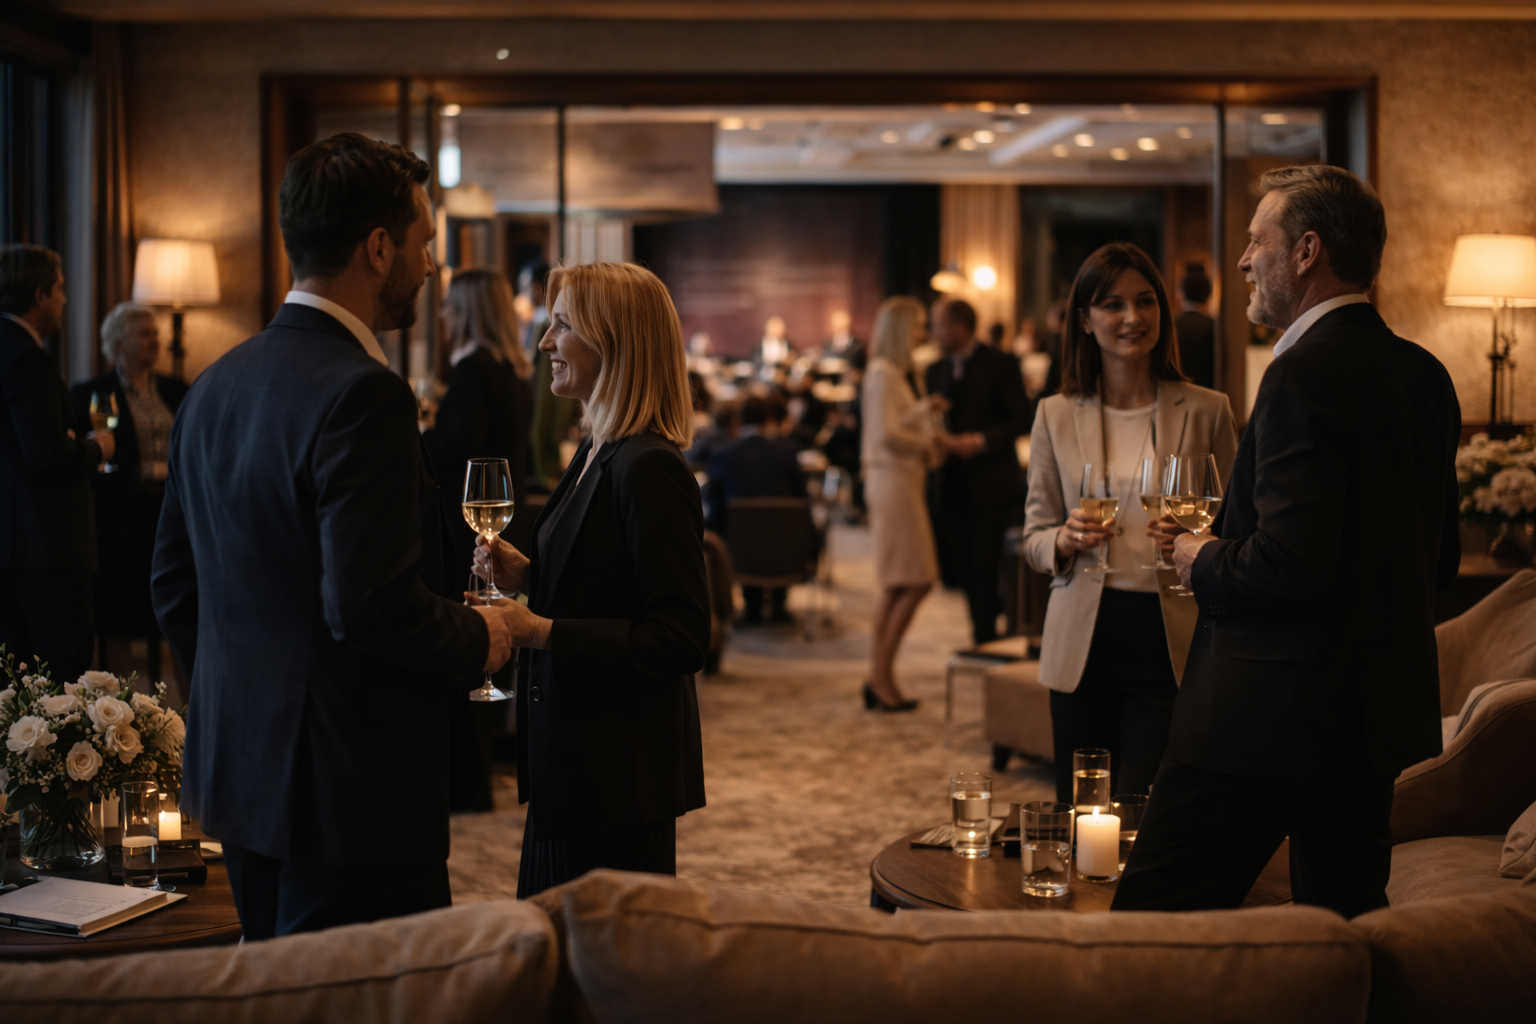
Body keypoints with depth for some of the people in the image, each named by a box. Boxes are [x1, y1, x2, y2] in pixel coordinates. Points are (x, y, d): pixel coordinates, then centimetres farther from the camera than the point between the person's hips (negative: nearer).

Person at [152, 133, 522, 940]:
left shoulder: (216, 384, 9)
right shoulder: (360, 396, -19)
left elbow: (174, 585, 15)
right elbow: (372, 606, -24)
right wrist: (484, 637, -7)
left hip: (236, 775, 9)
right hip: (350, 793, -9)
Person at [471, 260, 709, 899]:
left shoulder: (649, 469, -20)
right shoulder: (596, 452, 11)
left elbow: (682, 639, -23)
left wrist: (541, 632, -26)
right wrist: (527, 575, 4)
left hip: (619, 772, -10)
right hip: (574, 761, 10)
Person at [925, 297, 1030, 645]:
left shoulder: (1000, 364, -4)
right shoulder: (937, 370, 14)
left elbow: (1021, 418, -8)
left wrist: (980, 441, -19)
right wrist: (939, 440, -7)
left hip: (992, 483, -5)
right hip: (953, 483, 5)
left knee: (986, 567, -7)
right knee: (964, 567, 7)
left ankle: (986, 639, 3)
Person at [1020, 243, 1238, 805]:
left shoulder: (1206, 411, 5)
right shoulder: (1056, 415, 8)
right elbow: (1034, 538, 11)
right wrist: (1067, 539, -11)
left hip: (1170, 639, -1)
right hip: (1083, 640, 2)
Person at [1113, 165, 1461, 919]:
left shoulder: (1305, 375, -17)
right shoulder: (1424, 375, 10)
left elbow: (1290, 561, -25)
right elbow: (1439, 560, 17)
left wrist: (1205, 562, -7)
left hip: (1271, 715, -9)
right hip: (1376, 712, 10)